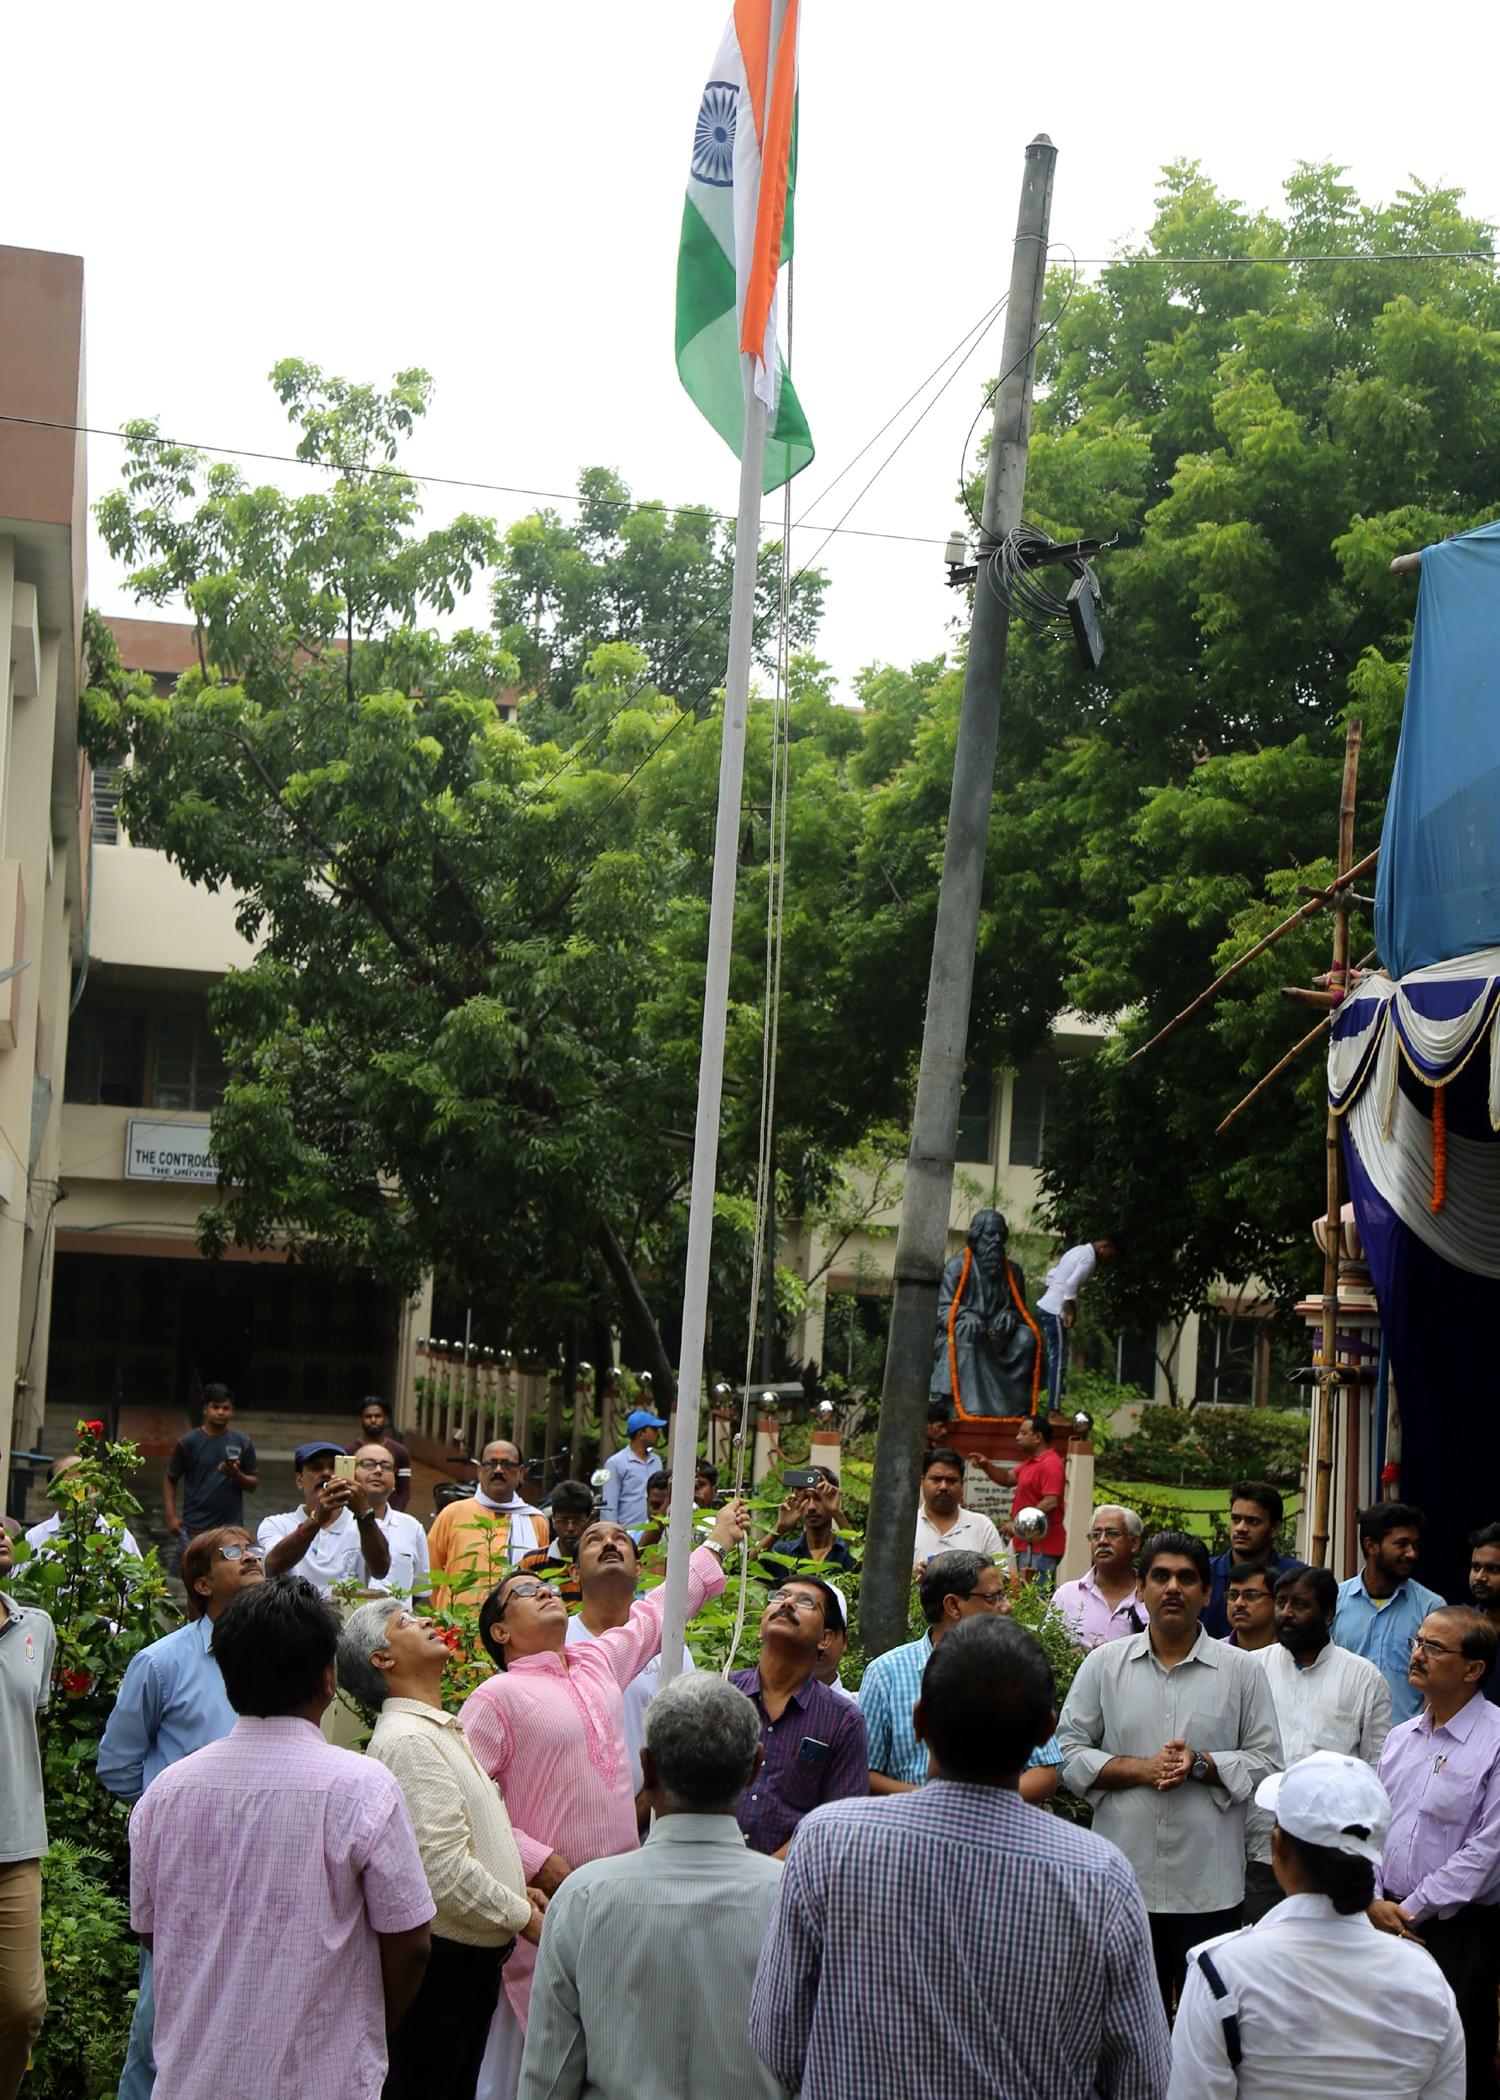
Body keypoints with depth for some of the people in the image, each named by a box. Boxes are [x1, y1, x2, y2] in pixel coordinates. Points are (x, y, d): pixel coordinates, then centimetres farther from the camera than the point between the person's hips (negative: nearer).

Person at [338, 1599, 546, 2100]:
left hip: (474, 1958, 10)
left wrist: (516, 1888, 8)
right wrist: (524, 1917, -14)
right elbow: (445, 1871, -24)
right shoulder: (407, 1741, -19)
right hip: (442, 1960, -10)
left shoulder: (441, 1731, 15)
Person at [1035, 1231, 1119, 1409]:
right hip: (1055, 1312, -9)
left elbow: (1052, 1275, 21)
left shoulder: (1080, 1250, 17)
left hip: (1045, 1307, 9)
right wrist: (1072, 1313, -17)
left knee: (1054, 1360, 12)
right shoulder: (1089, 1258, -13)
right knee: (1058, 1362, -7)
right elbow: (1071, 1285, -24)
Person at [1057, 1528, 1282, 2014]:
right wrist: (1143, 1769, -10)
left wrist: (1201, 1765, -12)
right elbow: (1068, 1752, 3)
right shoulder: (1104, 1664, 6)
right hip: (1123, 1879, 1)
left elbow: (1266, 1760, 4)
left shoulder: (1242, 1671, 5)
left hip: (1209, 1885, 0)